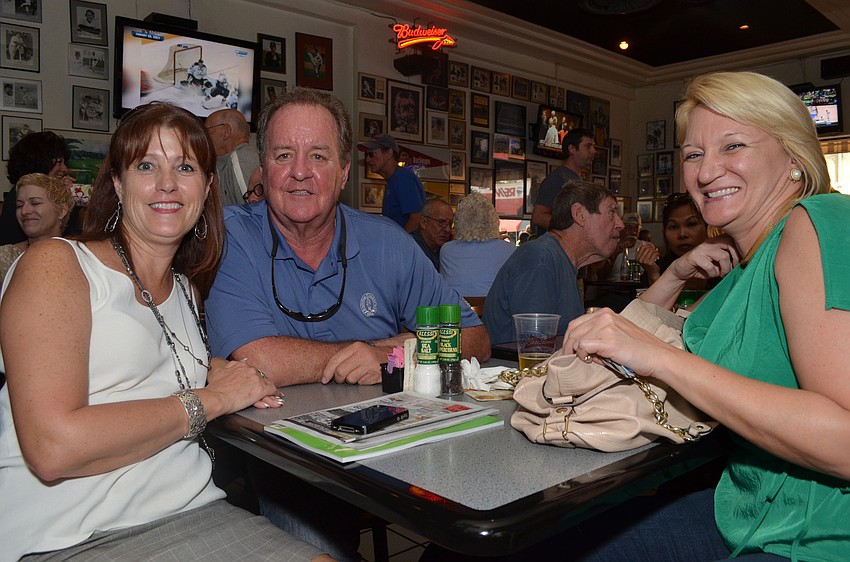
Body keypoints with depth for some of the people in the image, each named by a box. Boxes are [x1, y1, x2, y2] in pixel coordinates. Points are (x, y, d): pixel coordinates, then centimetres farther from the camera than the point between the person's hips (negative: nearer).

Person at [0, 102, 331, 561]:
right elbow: (52, 448, -18)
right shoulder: (55, 265, -6)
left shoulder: (184, 288, 14)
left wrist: (215, 371, 10)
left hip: (196, 515, 7)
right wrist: (211, 399, -11)